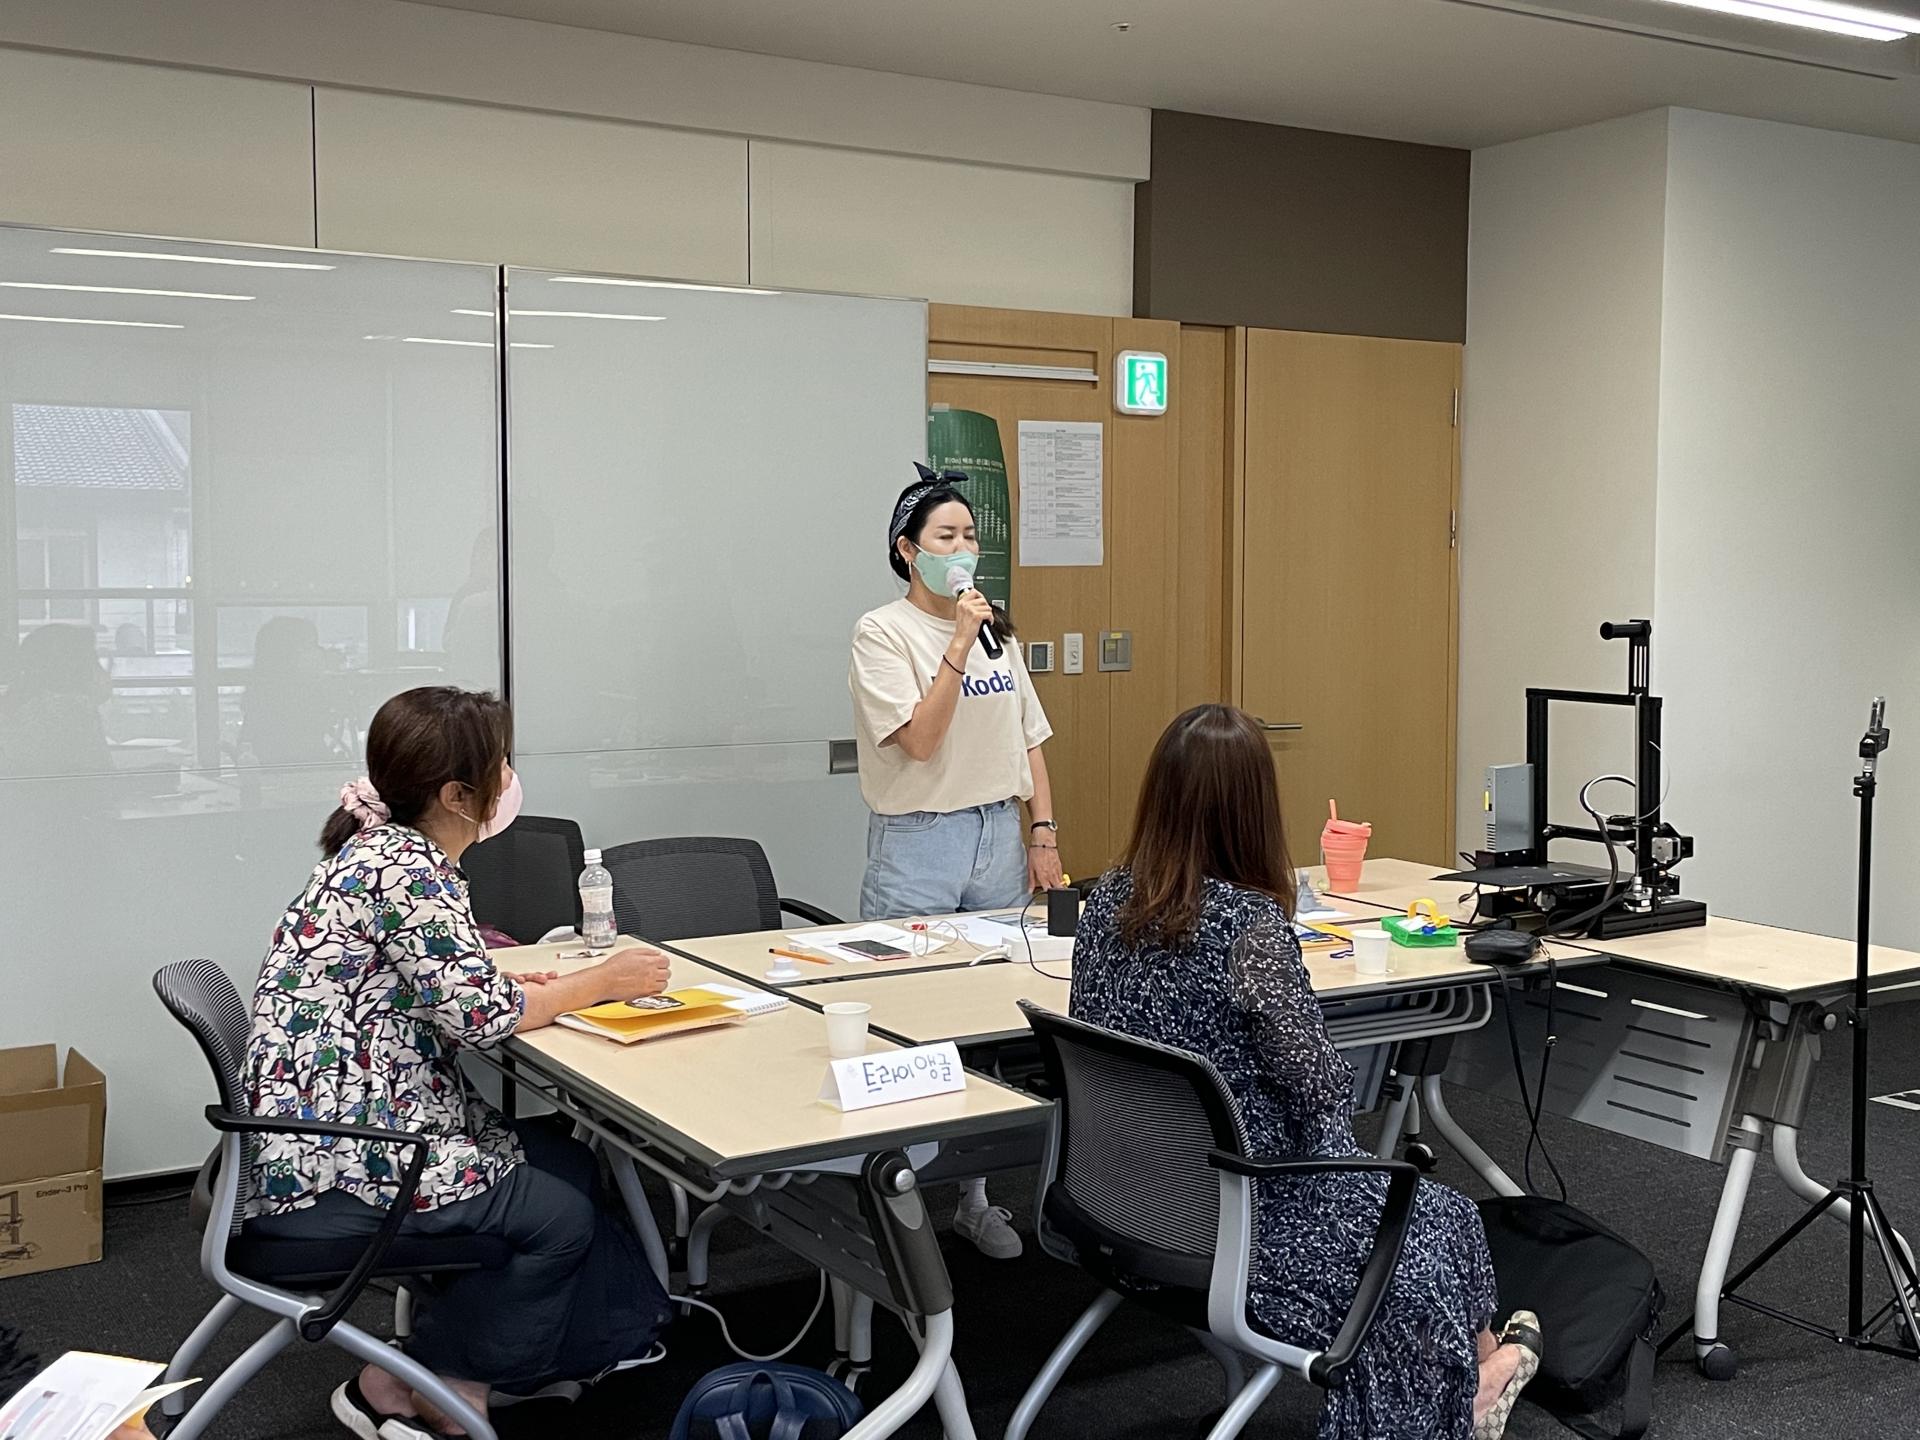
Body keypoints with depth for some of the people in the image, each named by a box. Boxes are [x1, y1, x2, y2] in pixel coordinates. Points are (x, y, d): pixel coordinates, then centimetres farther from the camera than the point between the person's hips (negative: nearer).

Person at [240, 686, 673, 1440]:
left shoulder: (383, 850, 10)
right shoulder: (407, 869, -20)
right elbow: (480, 1015, -20)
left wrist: (520, 984, 4)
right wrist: (602, 982, -7)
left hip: (336, 1128, 10)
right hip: (325, 1174, -10)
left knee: (568, 1165, 11)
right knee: (560, 1213, -2)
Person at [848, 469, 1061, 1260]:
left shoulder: (998, 630, 11)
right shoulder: (883, 632, -7)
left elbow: (1029, 739, 14)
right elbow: (920, 739, -18)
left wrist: (1043, 834, 7)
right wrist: (959, 646, -21)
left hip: (998, 833, 6)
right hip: (917, 842, -5)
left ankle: (973, 1195, 20)